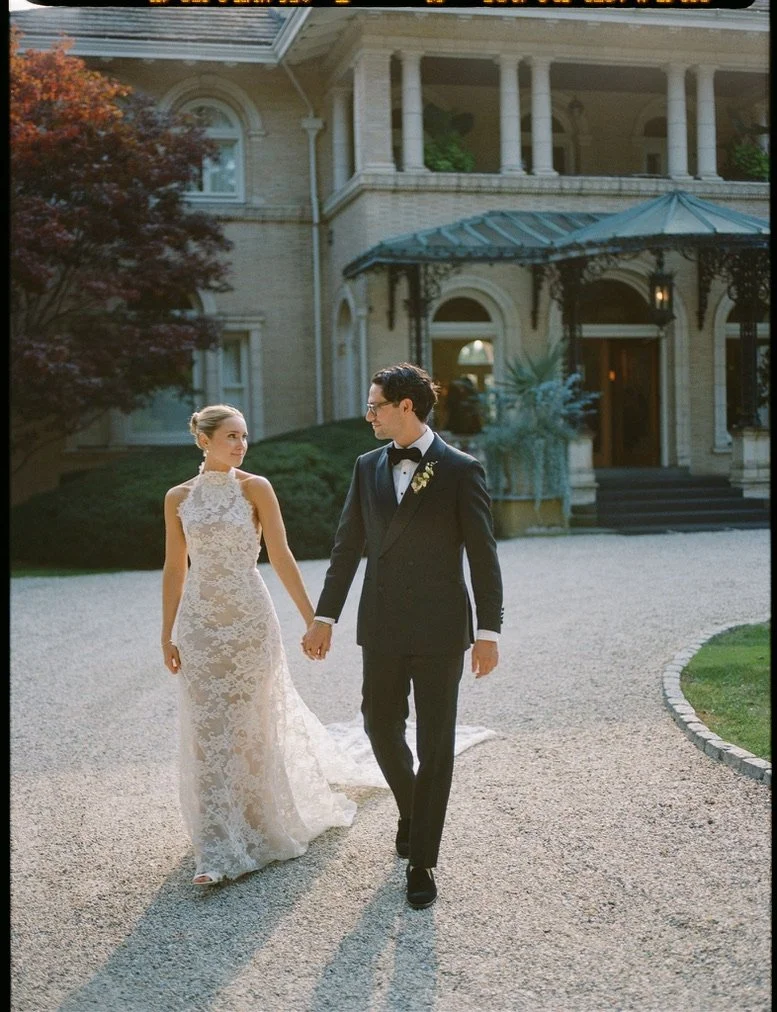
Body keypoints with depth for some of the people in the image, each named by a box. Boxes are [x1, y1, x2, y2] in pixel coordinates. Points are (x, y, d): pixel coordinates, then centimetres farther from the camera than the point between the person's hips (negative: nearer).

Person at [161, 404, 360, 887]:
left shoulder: (255, 488, -4)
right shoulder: (179, 498, 4)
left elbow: (281, 556, -6)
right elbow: (175, 569, 8)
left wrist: (312, 617, -9)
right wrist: (168, 634, 8)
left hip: (250, 619, -2)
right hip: (199, 624, 2)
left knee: (252, 726, 7)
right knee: (208, 733, 2)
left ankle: (261, 826, 30)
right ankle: (220, 850, 10)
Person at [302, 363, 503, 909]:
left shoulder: (461, 470, -6)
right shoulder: (368, 467, 7)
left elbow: (483, 555, -6)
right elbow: (347, 547, 11)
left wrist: (489, 631, -9)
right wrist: (324, 617, 8)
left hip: (440, 629, -4)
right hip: (382, 628, 4)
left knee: (435, 744, 2)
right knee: (381, 727, 11)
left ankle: (422, 860, 12)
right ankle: (412, 810, 40)